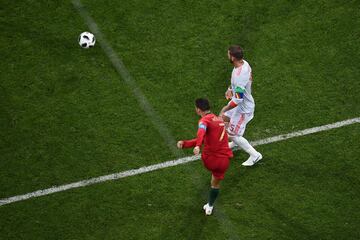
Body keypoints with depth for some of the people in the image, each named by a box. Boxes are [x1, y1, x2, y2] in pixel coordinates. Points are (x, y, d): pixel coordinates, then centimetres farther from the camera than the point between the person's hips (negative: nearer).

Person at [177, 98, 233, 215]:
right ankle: (209, 206, 42)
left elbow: (201, 132, -35)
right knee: (216, 183, 27)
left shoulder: (204, 120, -9)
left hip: (209, 160, -6)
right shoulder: (219, 119, 16)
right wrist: (185, 143, 10)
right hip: (223, 160, 6)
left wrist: (197, 146, -52)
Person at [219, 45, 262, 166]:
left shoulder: (240, 76, -38)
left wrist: (225, 109, -21)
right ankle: (236, 142, 52)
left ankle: (254, 155, 16)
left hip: (243, 108, -10)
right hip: (242, 102, 10)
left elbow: (238, 99, -33)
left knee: (232, 134, 3)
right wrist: (230, 89, 14)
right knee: (225, 118, 29)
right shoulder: (244, 63, -10)